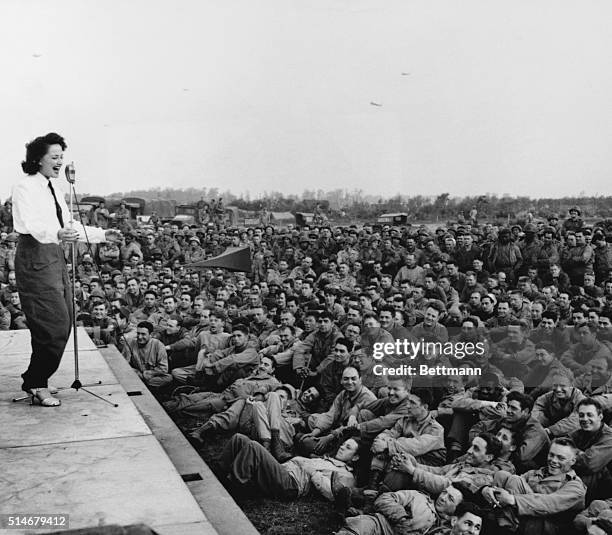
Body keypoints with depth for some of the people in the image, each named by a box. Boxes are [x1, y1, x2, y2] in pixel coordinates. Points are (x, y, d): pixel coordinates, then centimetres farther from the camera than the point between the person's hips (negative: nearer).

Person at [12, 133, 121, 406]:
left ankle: (37, 382, 20)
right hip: (35, 258, -9)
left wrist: (102, 235, 17)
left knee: (63, 325, 7)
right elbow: (30, 225, -25)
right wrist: (57, 234, -43)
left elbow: (69, 226, 23)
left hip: (56, 256, 9)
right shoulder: (24, 187, -9)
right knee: (55, 326, -13)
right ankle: (35, 383, 4)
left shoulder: (54, 187, 18)